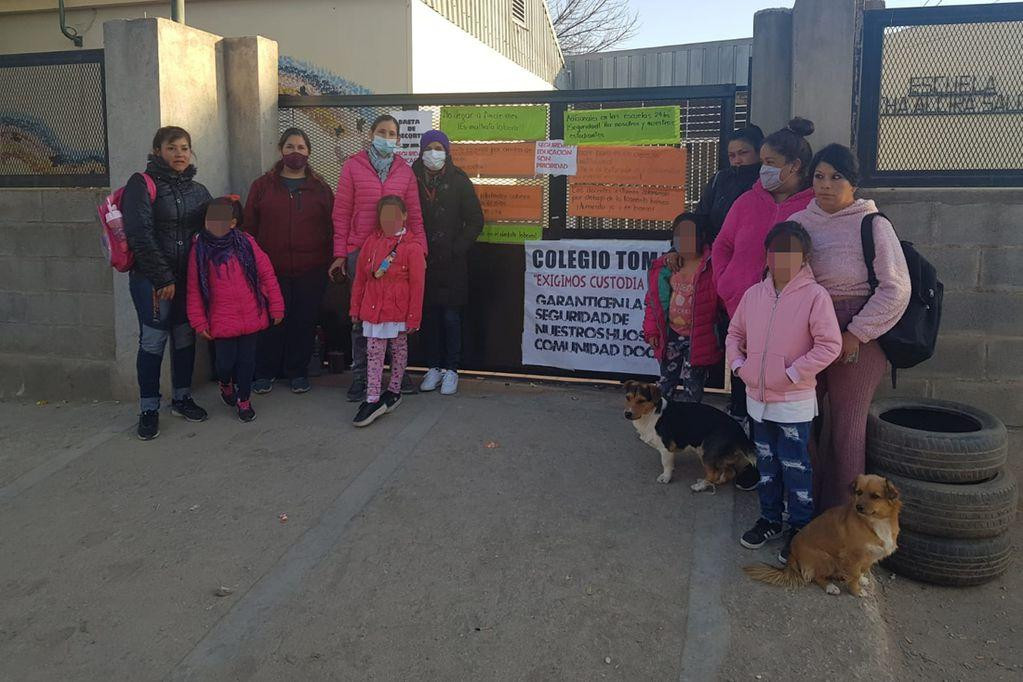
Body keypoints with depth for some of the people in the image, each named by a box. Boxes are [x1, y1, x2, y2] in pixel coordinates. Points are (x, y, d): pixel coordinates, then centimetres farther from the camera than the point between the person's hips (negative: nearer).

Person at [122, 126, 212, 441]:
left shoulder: (198, 191, 12)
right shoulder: (142, 185, -5)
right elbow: (140, 235, -13)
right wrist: (164, 278, -15)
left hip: (188, 276, 5)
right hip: (151, 278, -5)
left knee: (185, 337, 9)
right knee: (153, 340, -5)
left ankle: (182, 398, 25)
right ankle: (149, 409, 6)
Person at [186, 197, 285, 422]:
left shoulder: (246, 243, -4)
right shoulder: (200, 249, -3)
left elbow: (267, 274, 2)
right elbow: (194, 290, 1)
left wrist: (276, 306, 3)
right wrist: (199, 322, 0)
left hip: (251, 317, 1)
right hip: (221, 320, -1)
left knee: (247, 359, 10)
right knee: (225, 362, 0)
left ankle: (244, 400, 30)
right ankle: (225, 385, 35)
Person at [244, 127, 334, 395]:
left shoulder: (321, 189, 9)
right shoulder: (263, 185, 7)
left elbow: (331, 228, 8)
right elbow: (248, 226, 7)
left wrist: (331, 261, 0)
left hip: (310, 272, 1)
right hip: (271, 271, 0)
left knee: (304, 323, 6)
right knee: (271, 322, 3)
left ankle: (297, 372, 21)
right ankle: (265, 372, 18)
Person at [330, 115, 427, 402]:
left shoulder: (404, 171, 9)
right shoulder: (353, 166, 3)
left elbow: (415, 216, 11)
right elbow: (341, 213, 2)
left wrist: (420, 250, 3)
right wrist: (340, 254, -1)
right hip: (361, 251, -2)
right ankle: (359, 376, 13)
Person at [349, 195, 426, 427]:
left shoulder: (412, 248, -11)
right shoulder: (371, 242, 3)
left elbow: (417, 285, -10)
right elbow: (360, 278, 9)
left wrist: (413, 318, -10)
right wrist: (356, 308, 10)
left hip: (399, 311, -3)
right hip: (372, 309, 3)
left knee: (399, 350, 13)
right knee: (373, 353, 2)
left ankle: (394, 391, 29)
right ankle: (372, 399, 3)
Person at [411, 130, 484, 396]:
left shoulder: (459, 181, 0)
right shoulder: (413, 179, 4)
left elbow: (475, 221, 0)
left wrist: (456, 249, -7)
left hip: (452, 263, -2)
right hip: (422, 261, 2)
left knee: (451, 316, -1)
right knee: (428, 314, 6)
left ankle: (451, 369, 10)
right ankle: (434, 367, 18)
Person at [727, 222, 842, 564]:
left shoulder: (815, 295, -13)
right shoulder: (753, 294, 3)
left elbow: (829, 345, -16)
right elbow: (735, 334, 15)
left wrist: (793, 373, -18)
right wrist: (738, 364, 1)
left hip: (794, 401, -5)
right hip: (757, 398, 6)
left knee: (795, 467, 4)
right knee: (766, 462, 18)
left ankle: (800, 526, 20)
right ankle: (770, 518, 34)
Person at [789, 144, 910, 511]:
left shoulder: (873, 225, -6)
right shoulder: (799, 222, 6)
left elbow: (895, 288, -9)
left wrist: (856, 334, -13)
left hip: (857, 339, -4)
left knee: (847, 427, 4)